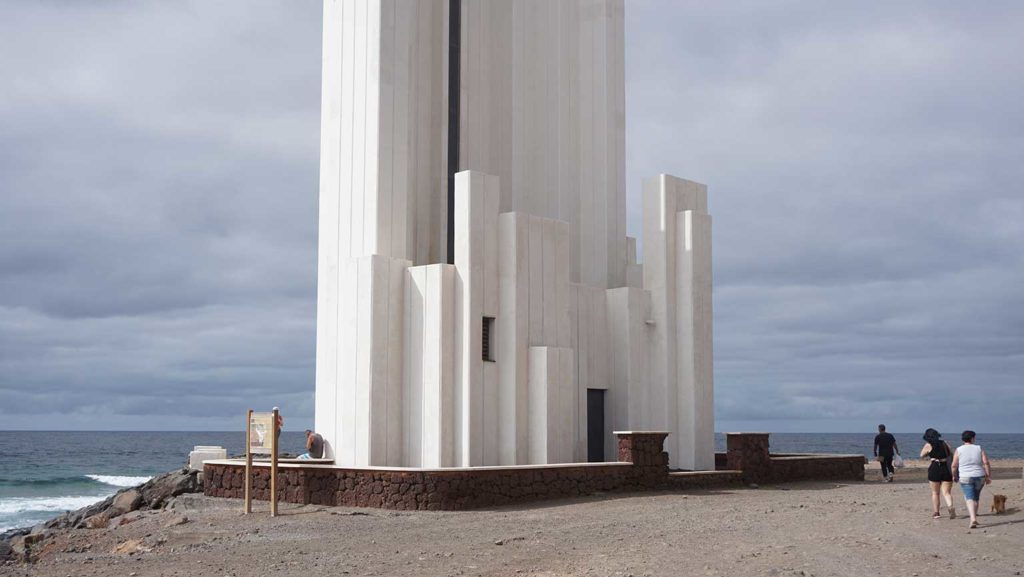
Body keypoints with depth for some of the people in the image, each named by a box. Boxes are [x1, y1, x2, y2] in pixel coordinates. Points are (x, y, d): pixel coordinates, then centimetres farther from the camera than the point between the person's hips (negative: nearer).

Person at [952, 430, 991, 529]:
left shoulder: (959, 450, -2)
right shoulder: (979, 448, 2)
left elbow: (954, 466, 0)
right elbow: (986, 463, -5)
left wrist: (954, 476, 16)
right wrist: (988, 476, 1)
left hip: (965, 478, -2)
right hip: (979, 477, 2)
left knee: (970, 498, -7)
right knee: (976, 498, 19)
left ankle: (973, 519, -25)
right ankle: (973, 516, 29)